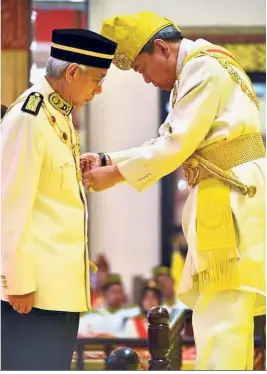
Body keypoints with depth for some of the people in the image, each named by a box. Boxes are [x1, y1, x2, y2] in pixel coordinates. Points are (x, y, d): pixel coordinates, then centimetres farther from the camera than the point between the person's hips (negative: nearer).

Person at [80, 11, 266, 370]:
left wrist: (114, 175, -6)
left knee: (220, 320, -13)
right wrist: (107, 160, 14)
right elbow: (168, 142, 22)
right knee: (223, 318, 11)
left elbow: (177, 144, -14)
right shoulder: (192, 74, 22)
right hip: (223, 202, 10)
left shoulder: (203, 67, -10)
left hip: (235, 197, -10)